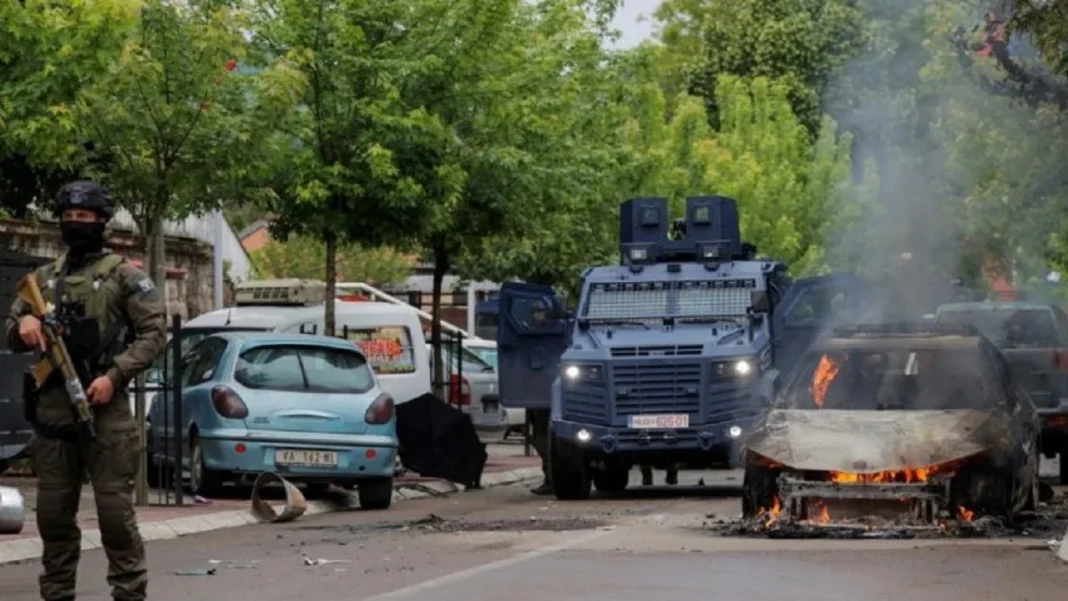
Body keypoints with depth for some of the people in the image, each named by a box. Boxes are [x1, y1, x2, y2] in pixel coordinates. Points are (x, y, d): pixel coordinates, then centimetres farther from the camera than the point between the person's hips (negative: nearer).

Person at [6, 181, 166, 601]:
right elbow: (12, 339, 20)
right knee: (53, 512, 8)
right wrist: (22, 324, -5)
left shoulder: (124, 276, 1)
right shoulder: (43, 279, 16)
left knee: (115, 510, -6)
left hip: (104, 408, -5)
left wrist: (115, 376, -16)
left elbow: (154, 333, -4)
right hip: (52, 408, 5)